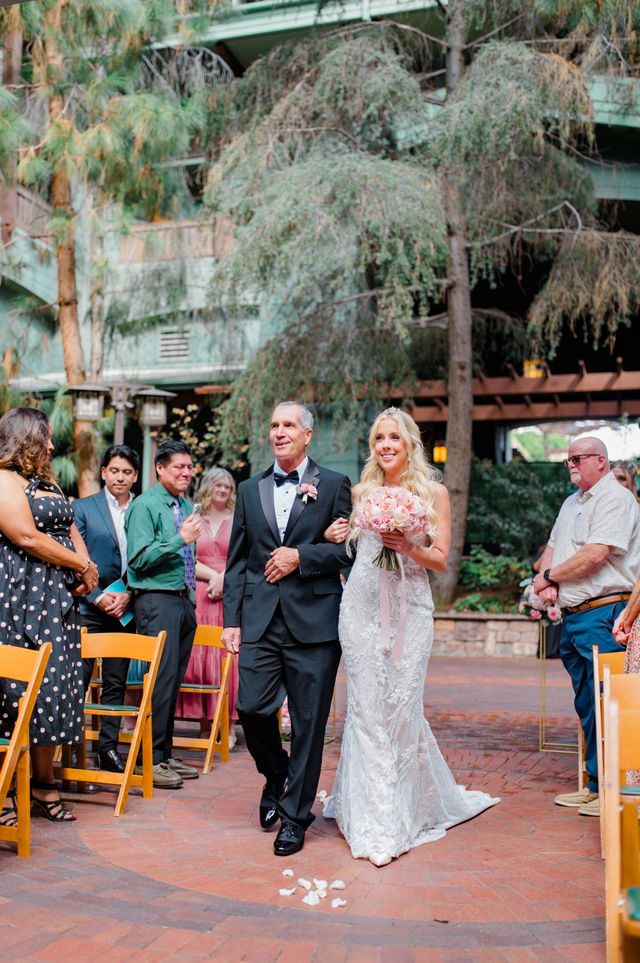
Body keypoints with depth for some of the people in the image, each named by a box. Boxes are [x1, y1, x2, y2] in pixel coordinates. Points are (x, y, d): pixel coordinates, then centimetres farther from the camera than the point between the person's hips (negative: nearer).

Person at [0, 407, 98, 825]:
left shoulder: (47, 482, 21)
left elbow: (71, 528, 18)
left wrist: (87, 569, -2)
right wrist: (83, 567, -9)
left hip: (60, 598, 9)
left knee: (55, 684, 8)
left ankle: (44, 782, 17)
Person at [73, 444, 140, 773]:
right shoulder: (83, 508, 3)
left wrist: (128, 595, -6)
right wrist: (97, 597, -11)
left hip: (125, 610, 3)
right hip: (88, 610, -2)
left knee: (116, 683, 8)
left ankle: (108, 748, 17)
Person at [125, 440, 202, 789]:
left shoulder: (185, 505, 18)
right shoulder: (145, 505, -7)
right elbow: (139, 558, -15)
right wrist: (180, 540, -21)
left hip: (183, 600, 8)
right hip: (156, 600, -8)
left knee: (174, 680, 10)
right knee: (161, 678, -10)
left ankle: (166, 754, 18)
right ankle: (151, 759, -3)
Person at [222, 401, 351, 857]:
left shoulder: (334, 485, 5)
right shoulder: (250, 490, 14)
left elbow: (350, 548, -1)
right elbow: (237, 561, 12)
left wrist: (301, 557, -13)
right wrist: (232, 619, 6)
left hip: (314, 620, -3)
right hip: (260, 619, 3)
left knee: (308, 722, 1)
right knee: (251, 707, -3)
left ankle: (296, 815, 16)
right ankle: (276, 775, 28)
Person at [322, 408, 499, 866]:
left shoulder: (434, 492, 4)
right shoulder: (363, 491, 12)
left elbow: (441, 558, 2)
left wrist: (409, 548, -16)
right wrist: (333, 536, 1)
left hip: (410, 606, -2)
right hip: (362, 604, 2)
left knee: (403, 705, -3)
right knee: (367, 706, 0)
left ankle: (411, 808, 15)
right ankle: (375, 820, 8)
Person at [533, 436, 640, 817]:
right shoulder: (571, 503, 21)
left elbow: (595, 554, -19)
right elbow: (553, 546, 21)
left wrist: (549, 576, -7)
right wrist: (548, 582, 0)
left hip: (603, 614, -9)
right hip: (573, 615, 9)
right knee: (586, 704, 12)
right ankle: (594, 786, 20)